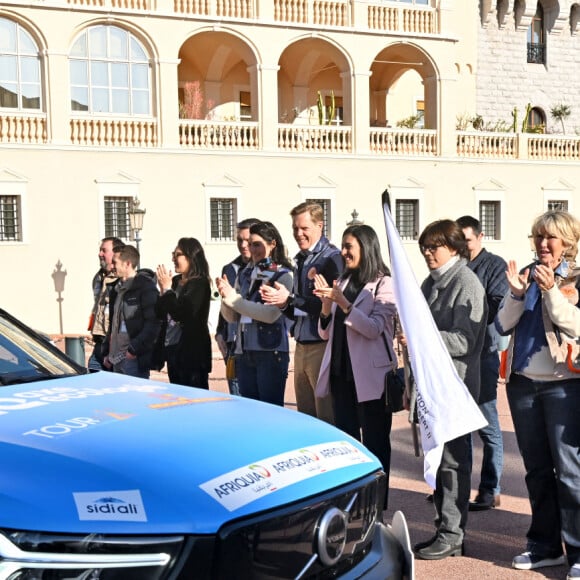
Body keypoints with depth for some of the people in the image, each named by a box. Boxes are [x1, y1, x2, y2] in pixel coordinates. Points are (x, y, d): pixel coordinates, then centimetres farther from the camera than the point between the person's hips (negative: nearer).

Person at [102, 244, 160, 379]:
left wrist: (134, 349, -18)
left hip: (135, 358, -8)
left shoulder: (145, 286, -8)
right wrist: (107, 352, 18)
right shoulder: (116, 288, 17)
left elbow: (153, 322, -15)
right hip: (116, 358, 8)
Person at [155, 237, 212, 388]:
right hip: (171, 348, 8)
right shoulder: (175, 281, 9)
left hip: (191, 350, -8)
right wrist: (162, 290, -3)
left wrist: (167, 289, -13)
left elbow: (180, 314, -21)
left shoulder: (199, 284, -12)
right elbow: (159, 314, 11)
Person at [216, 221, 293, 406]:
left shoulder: (283, 275, -4)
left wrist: (234, 298, -15)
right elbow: (232, 317, 12)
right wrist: (225, 297, -8)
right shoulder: (245, 274, 12)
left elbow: (271, 314, -18)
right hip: (244, 351, 6)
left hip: (270, 352, -6)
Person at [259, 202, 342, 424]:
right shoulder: (301, 259, 15)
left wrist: (289, 298, -21)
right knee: (304, 416, 14)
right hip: (302, 346, 8)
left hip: (322, 346, -8)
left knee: (327, 417, -2)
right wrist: (282, 302, -2)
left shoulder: (331, 258, -11)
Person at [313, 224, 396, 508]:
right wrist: (326, 305, -8)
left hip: (371, 375, -6)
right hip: (342, 372, 6)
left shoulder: (384, 284, -6)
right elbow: (326, 333, 10)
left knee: (375, 441, 3)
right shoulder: (342, 283, 11)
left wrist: (342, 303, -22)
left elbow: (374, 328, -16)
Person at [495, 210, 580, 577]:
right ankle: (545, 546, 22)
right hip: (523, 382, 5)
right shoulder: (526, 275, 10)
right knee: (537, 469, 12)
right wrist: (517, 293, -12)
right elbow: (503, 326, 3)